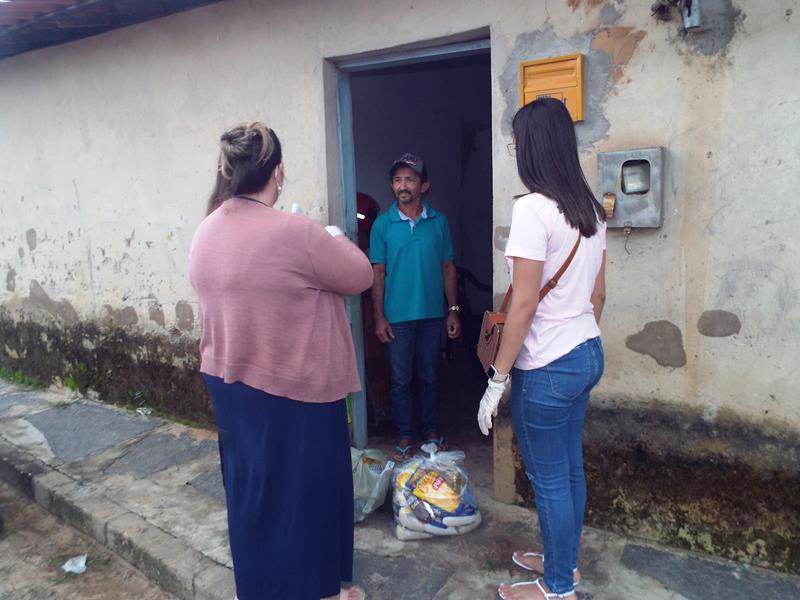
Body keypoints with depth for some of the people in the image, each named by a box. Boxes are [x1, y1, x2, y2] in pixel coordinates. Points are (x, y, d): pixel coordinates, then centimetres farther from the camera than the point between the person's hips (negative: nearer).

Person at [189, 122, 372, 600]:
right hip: (294, 386, -7)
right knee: (307, 486, 11)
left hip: (229, 380, 8)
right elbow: (360, 276, -11)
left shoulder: (207, 232, 1)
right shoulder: (294, 232, -23)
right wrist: (336, 239, 7)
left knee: (250, 483, 21)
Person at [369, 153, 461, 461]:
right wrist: (379, 317, -6)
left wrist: (453, 310, 2)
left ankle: (431, 431, 30)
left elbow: (448, 268, 5)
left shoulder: (439, 222, 2)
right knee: (400, 380, 8)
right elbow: (378, 273, -2)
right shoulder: (382, 224, -2)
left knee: (429, 376, 14)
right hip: (397, 316, -1)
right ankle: (405, 436, 22)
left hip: (432, 313, 1)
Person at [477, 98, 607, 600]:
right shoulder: (591, 209, 6)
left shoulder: (533, 208, -19)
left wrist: (497, 380, -14)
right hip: (588, 353, 9)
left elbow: (525, 304, -21)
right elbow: (599, 293, 12)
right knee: (571, 467, 21)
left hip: (548, 367, -9)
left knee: (549, 478, 8)